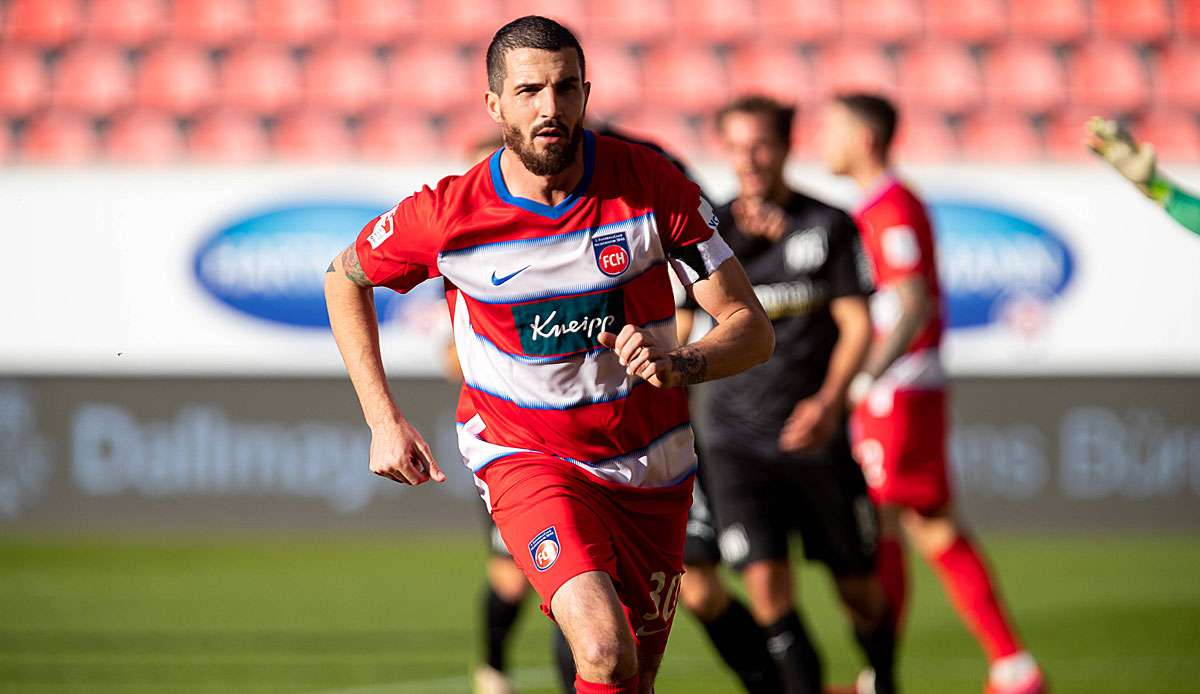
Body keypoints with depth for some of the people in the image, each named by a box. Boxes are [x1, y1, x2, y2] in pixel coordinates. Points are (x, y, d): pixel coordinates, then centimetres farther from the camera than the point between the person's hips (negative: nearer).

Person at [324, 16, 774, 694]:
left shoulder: (651, 184, -13)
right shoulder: (446, 216, -15)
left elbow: (753, 328, -10)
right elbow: (346, 277, 7)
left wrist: (679, 364, -31)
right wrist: (384, 420, 0)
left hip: (651, 469, 3)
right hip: (523, 455, -3)